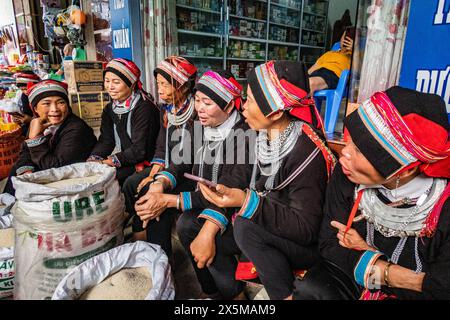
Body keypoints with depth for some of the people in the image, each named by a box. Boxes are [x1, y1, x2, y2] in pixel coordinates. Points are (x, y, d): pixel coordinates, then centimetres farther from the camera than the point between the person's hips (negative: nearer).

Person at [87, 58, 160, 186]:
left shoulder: (144, 108, -17)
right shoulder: (110, 109, 9)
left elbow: (140, 149, -21)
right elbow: (106, 140, 4)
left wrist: (108, 162, -21)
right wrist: (93, 160, -15)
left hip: (145, 163, -7)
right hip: (126, 161, 7)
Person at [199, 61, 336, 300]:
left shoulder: (305, 152, -27)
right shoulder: (264, 138, -4)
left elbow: (305, 229, -27)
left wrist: (248, 203, -32)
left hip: (310, 245, -7)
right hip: (271, 239, 7)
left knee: (246, 227, -32)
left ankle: (287, 295, -9)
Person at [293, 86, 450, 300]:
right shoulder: (345, 175, -16)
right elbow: (330, 245, -8)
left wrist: (364, 253, -17)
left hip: (411, 293, -2)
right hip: (350, 276, 3)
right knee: (309, 289, -25)